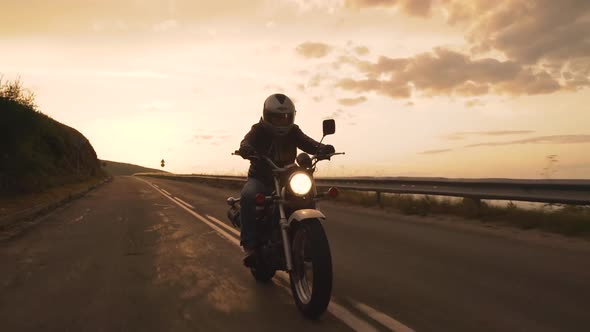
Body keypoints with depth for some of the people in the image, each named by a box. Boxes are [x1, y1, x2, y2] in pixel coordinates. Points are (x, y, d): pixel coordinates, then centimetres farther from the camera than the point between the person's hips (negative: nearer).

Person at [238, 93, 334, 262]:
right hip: (260, 179, -3)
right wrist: (245, 148, -50)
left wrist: (322, 148, -36)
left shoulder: (293, 131, 5)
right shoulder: (259, 130, -3)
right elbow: (247, 140, -24)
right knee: (248, 196, -33)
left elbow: (307, 142, -12)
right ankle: (249, 244, -28)